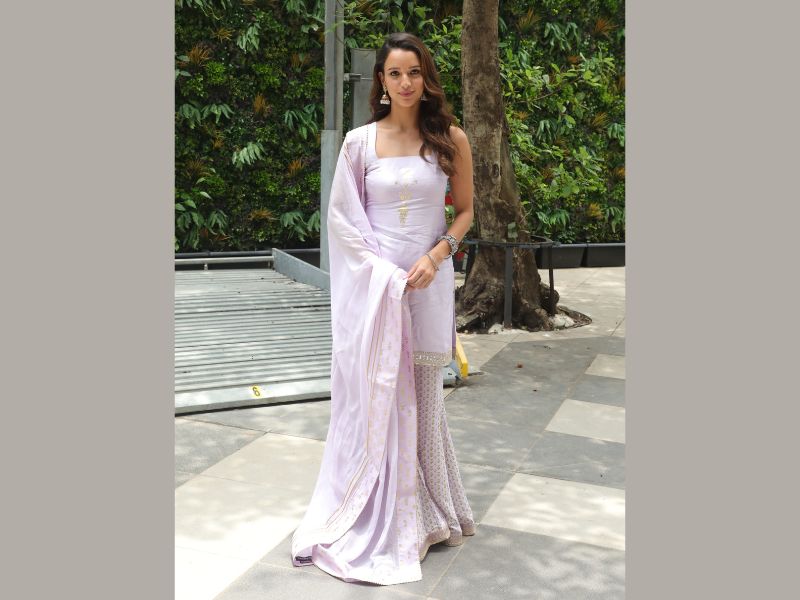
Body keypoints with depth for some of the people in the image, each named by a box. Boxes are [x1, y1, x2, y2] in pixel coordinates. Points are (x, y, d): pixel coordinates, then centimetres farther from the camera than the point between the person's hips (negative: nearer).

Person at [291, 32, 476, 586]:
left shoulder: (450, 139, 3)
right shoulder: (360, 141, 1)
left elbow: (465, 211, 9)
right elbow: (343, 215, 3)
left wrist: (433, 258, -8)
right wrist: (383, 272, -8)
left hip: (428, 282, 1)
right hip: (373, 283, 0)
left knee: (422, 396, 8)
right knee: (372, 394, 3)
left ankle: (426, 513, 25)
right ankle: (375, 517, 18)